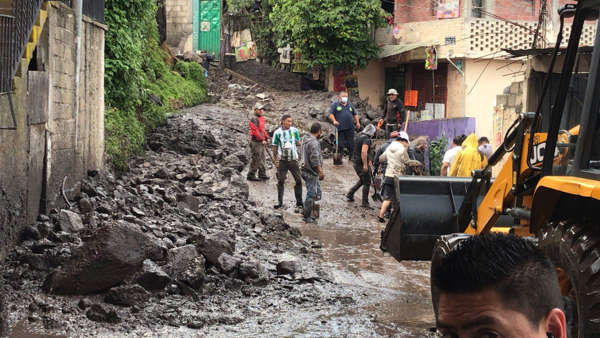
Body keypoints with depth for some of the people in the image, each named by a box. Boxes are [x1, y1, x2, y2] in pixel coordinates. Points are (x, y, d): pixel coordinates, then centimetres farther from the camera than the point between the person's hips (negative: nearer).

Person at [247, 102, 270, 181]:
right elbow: (255, 131, -20)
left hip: (261, 142, 10)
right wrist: (262, 139, -19)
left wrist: (267, 137, 11)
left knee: (262, 159, 14)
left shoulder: (262, 118, 16)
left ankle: (262, 174, 22)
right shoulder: (254, 119, -14)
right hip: (256, 142, -10)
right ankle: (251, 175, 0)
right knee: (256, 159, -7)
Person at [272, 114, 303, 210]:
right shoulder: (277, 133, -3)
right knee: (281, 181, 4)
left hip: (293, 159, 1)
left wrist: (298, 143, -14)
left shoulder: (295, 131, 1)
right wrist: (275, 160, 0)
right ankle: (280, 202, 16)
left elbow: (298, 143, 10)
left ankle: (299, 203, 5)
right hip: (282, 160, -1)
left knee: (298, 181, -1)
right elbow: (275, 147, 3)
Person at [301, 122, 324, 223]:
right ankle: (307, 216, 5)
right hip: (311, 173, -10)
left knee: (317, 193, 18)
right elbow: (315, 160, -25)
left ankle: (307, 212, 24)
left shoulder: (305, 140, 11)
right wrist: (321, 172, -19)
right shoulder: (313, 143, -21)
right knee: (311, 194, -2)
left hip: (307, 170, 10)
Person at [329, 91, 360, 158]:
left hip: (350, 128, 3)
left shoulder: (350, 105, 19)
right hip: (340, 128, -3)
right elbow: (331, 114, -1)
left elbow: (355, 114, 24)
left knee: (351, 144, 4)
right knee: (340, 145, -3)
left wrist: (357, 122, 13)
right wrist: (334, 121, -17)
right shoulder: (335, 105, 7)